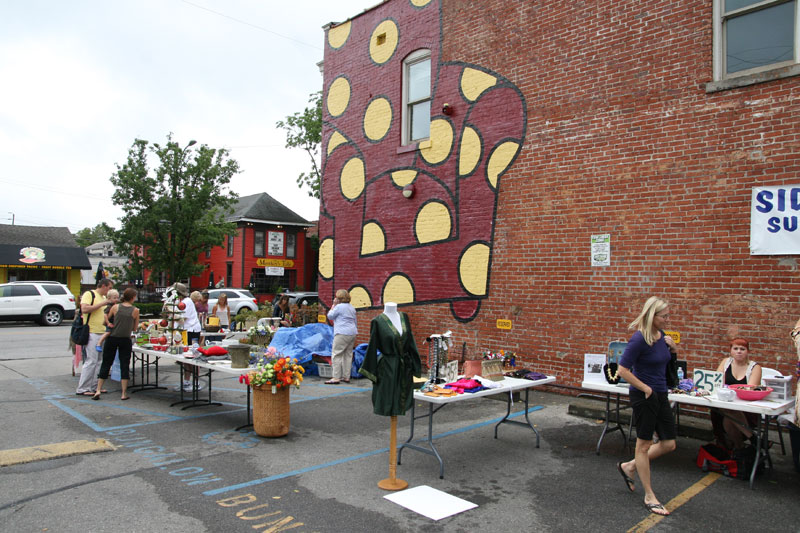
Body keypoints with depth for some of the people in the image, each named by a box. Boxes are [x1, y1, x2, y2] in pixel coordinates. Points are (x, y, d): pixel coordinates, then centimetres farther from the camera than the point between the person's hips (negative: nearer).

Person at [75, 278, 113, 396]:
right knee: (91, 361, -10)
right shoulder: (89, 294, -6)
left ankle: (95, 387, 15)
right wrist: (101, 304, -18)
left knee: (98, 361, 10)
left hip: (102, 333, 9)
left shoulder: (104, 298, 20)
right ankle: (82, 389, -4)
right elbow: (84, 309, -21)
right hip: (92, 332, -9)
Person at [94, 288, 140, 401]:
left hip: (112, 338, 1)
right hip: (126, 340, -1)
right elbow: (134, 328, 3)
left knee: (106, 363, 10)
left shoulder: (115, 307, -2)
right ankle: (124, 393, 6)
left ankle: (98, 390, 8)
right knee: (124, 365, 5)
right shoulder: (135, 311, -5)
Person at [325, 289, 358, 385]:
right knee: (348, 354, 11)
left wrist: (333, 305, 7)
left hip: (342, 334, -8)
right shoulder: (352, 308, 17)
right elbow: (355, 322, 21)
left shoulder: (339, 307, -8)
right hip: (352, 333, 8)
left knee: (336, 355, -6)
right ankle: (346, 377, 13)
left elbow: (330, 316, 2)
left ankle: (336, 378, -11)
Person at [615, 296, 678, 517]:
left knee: (668, 444, 12)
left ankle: (629, 467, 29)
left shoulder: (661, 335, 4)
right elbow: (623, 370, -22)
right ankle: (649, 496, 18)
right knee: (644, 444, 6)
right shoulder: (639, 339, -21)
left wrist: (672, 347, 2)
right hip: (644, 397, -8)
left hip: (661, 395, 8)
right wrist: (645, 388, -16)